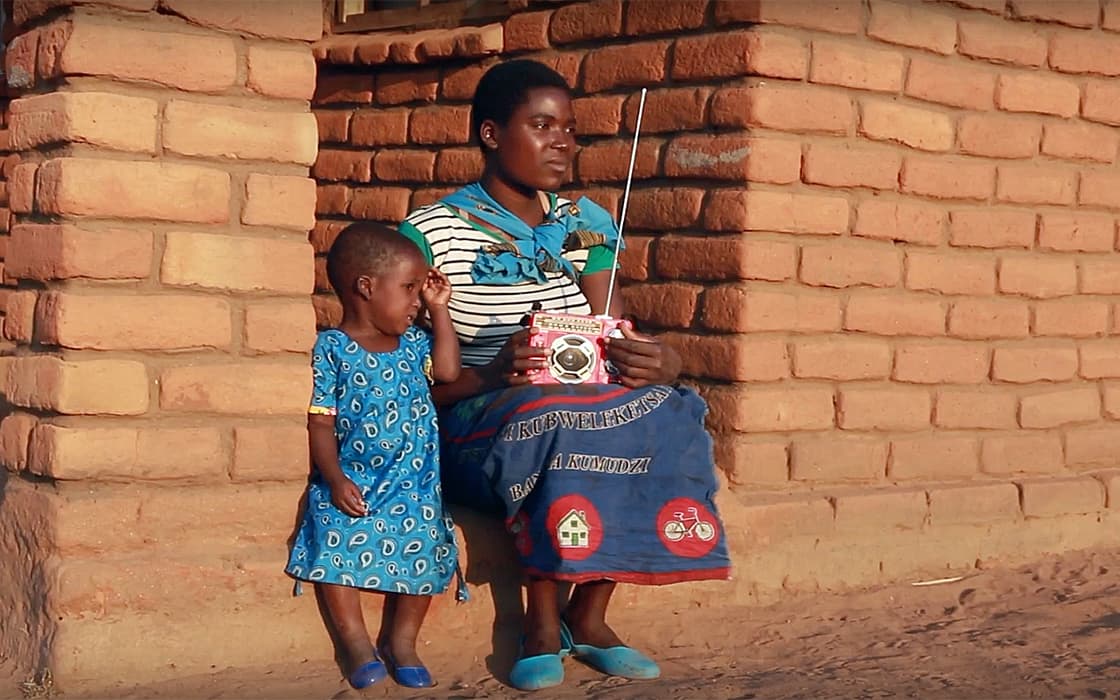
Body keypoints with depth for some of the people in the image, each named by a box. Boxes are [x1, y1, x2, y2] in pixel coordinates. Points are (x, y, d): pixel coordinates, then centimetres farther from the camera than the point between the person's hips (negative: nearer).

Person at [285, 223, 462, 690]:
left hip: (412, 481, 4)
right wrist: (335, 480, -18)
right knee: (336, 542, -25)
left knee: (423, 546, -17)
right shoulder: (332, 348, -3)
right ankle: (357, 643, -10)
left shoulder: (412, 342, 15)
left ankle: (401, 640, 1)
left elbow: (447, 370, 3)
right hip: (350, 480, -3)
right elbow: (321, 421, -6)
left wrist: (439, 308, 9)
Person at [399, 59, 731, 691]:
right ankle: (543, 623, -21)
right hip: (477, 421, -5)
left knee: (666, 411, -24)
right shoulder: (432, 233, -5)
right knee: (553, 418, -36)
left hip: (587, 403, 5)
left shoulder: (585, 223, 11)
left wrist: (661, 361, -22)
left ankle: (590, 614, -12)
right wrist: (492, 374, -28)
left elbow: (618, 338, 2)